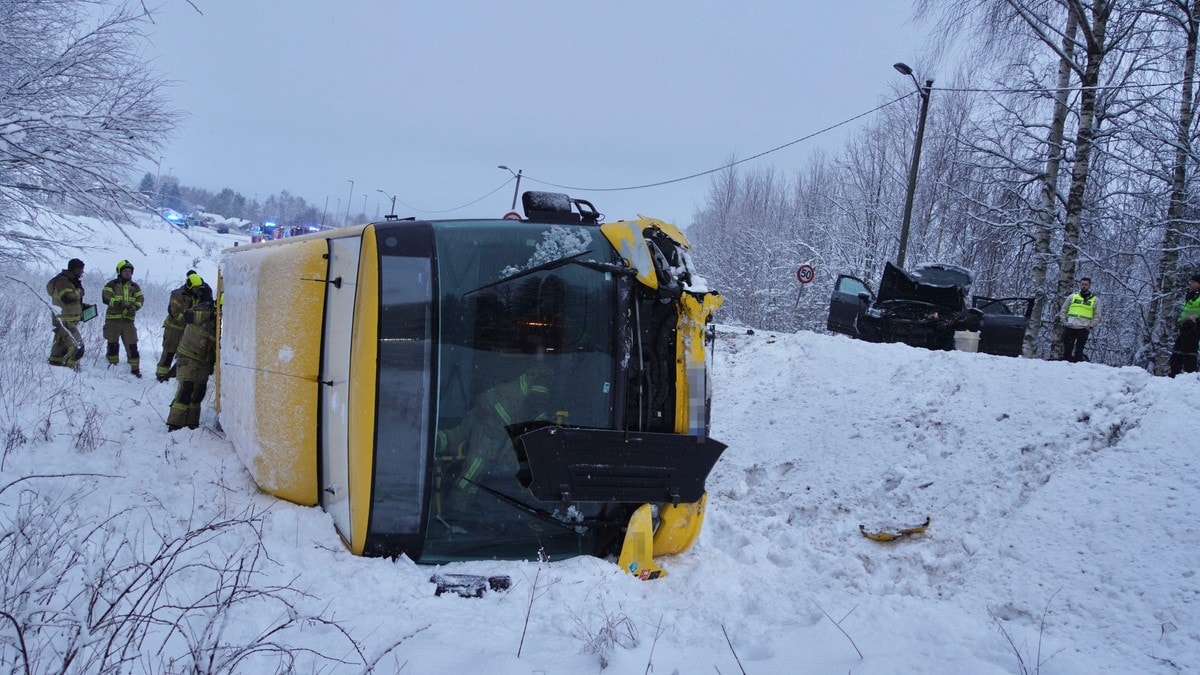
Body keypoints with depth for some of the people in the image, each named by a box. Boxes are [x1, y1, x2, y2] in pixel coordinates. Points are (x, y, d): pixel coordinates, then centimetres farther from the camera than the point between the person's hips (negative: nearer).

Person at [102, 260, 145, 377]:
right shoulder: (112, 284, 2)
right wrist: (120, 303, -24)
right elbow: (106, 298, -11)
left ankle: (135, 368, 3)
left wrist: (134, 307, -17)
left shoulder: (135, 286, 12)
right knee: (113, 344, 4)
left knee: (132, 344, -2)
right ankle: (112, 366, 18)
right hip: (113, 319, -2)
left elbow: (140, 300, 5)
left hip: (128, 319, 2)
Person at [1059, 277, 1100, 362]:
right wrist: (1065, 322, 4)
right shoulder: (1072, 297, 12)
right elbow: (1063, 311, 17)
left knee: (1078, 352, -3)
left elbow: (1097, 317, 10)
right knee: (1067, 351, -1)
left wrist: (1090, 325, -3)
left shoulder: (1095, 300, 9)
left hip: (1083, 330, -1)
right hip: (1069, 328, 1)